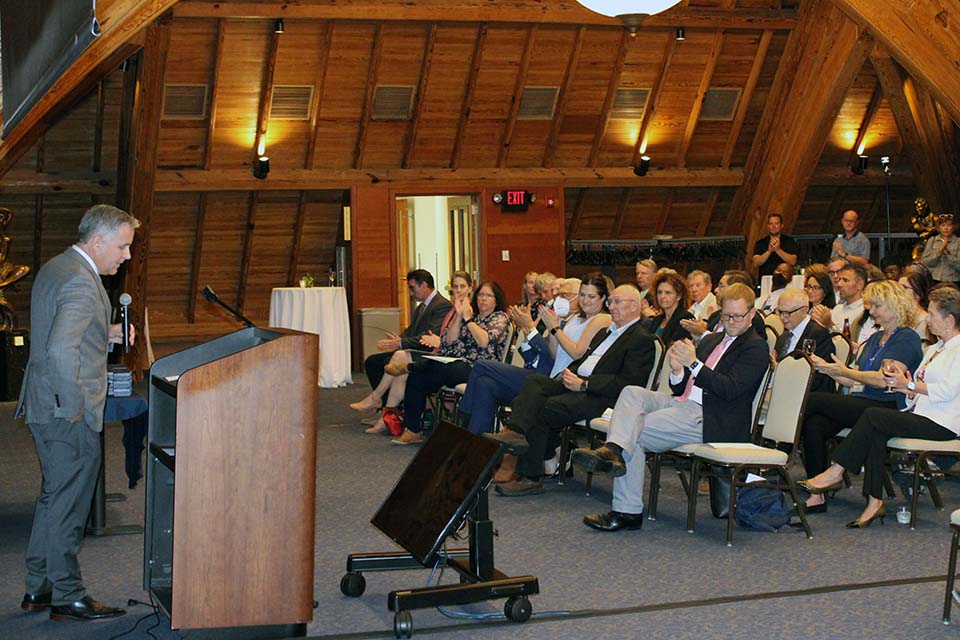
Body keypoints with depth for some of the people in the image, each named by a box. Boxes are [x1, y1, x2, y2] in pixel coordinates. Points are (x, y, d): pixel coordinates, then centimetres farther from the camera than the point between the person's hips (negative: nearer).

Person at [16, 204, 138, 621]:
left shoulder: (54, 269, 12)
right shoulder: (81, 282, -20)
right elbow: (60, 351, -30)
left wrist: (106, 334, 14)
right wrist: (75, 408, -22)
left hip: (44, 409, 10)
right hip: (69, 415, -10)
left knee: (53, 499, 19)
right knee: (68, 506, 1)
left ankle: (38, 589, 28)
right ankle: (67, 597, 11)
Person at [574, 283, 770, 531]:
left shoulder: (756, 347, -1)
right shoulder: (711, 339, 23)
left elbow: (730, 389, -15)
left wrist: (693, 364, -19)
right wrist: (677, 370, -4)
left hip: (708, 418, -8)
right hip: (682, 403, 8)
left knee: (634, 434, -19)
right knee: (632, 392, -18)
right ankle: (614, 450, -38)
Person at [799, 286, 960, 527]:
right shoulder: (934, 349, 24)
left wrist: (909, 385, -12)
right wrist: (906, 387, 1)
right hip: (918, 413, 8)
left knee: (872, 416, -21)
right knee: (875, 433, -21)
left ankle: (835, 473, -14)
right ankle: (875, 502, -21)